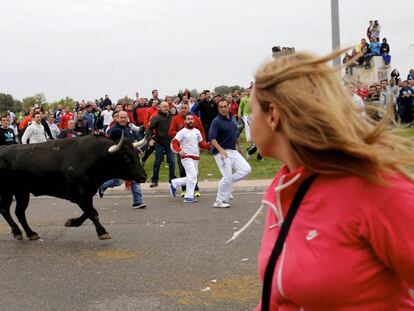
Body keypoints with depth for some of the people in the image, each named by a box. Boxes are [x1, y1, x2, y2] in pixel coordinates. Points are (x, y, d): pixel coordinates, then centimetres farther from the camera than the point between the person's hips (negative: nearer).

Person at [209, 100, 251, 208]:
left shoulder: (233, 118, 10)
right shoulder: (216, 121, -13)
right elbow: (212, 138, -21)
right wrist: (221, 150, -33)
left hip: (233, 151, 7)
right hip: (222, 152, -7)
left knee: (246, 169, 0)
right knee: (227, 177, -8)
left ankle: (226, 183, 11)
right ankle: (219, 202, 6)